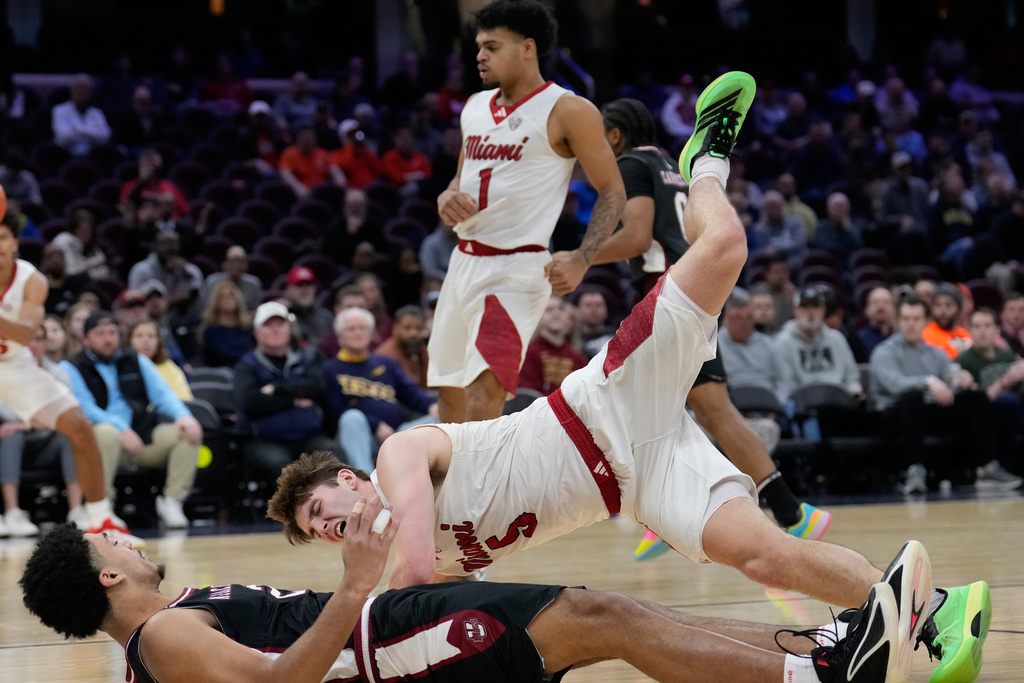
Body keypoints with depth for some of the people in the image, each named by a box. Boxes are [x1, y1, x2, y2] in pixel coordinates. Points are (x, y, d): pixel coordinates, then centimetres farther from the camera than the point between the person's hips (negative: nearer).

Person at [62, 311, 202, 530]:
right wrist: (121, 429, -26)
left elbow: (162, 394, 9)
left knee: (189, 433, -18)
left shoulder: (136, 361, 19)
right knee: (105, 433, -39)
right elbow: (84, 407, -10)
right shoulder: (71, 368, 5)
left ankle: (172, 501, -10)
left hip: (144, 433, 4)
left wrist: (183, 416, -15)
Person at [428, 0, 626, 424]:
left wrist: (581, 260, -19)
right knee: (449, 390, 15)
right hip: (465, 260, 8)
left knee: (484, 390, -21)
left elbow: (612, 192, -6)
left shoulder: (567, 111, -8)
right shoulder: (475, 107, 13)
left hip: (516, 268, -8)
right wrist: (448, 198, 0)